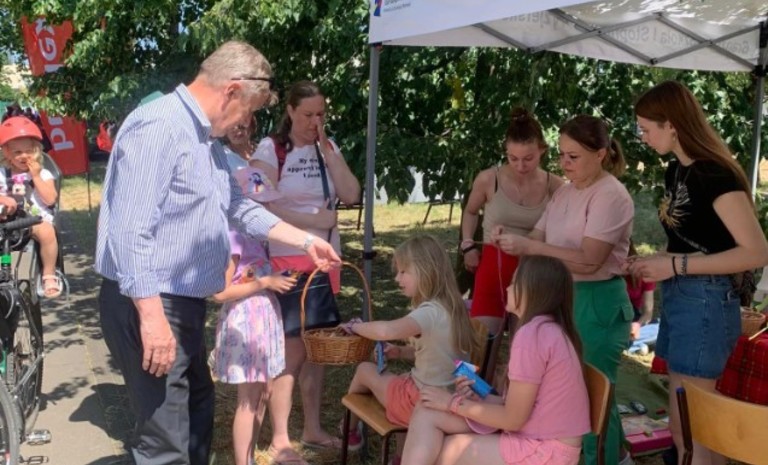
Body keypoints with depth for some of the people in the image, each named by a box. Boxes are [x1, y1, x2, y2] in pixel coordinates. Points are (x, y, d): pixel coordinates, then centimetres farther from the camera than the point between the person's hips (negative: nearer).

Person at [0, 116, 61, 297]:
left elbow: (50, 199, -9)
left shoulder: (43, 173, 4)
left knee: (46, 232, -36)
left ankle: (49, 274, -18)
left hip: (37, 219, -3)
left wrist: (36, 176, -11)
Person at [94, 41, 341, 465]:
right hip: (149, 305, -11)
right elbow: (130, 230, -27)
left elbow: (238, 207, 22)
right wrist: (152, 316, -28)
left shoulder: (207, 138, 12)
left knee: (198, 409, 25)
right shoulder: (159, 128, -20)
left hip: (185, 303, 11)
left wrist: (306, 241, 22)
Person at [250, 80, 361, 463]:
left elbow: (351, 195, -3)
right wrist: (315, 220, -15)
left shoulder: (328, 148, 9)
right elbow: (263, 208, -16)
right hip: (285, 262, -6)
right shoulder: (271, 149, -8)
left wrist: (327, 150, -7)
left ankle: (312, 429, 26)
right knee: (291, 350, -2)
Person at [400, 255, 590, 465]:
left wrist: (456, 403, -6)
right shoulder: (548, 329, 9)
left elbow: (513, 419, -16)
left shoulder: (531, 334, -21)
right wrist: (476, 398, -1)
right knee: (428, 412, -1)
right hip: (541, 436, 9)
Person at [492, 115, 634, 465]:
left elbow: (587, 261, -23)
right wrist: (512, 241, -13)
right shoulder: (564, 192, 10)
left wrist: (527, 247, -26)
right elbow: (538, 241, 9)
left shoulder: (610, 196, -16)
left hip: (598, 304, -8)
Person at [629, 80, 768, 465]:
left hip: (705, 302, -9)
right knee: (688, 425, 16)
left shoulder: (715, 174, -17)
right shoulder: (676, 171, 11)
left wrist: (676, 265, -21)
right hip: (678, 299, 9)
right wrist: (656, 261, 1)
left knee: (688, 427, -1)